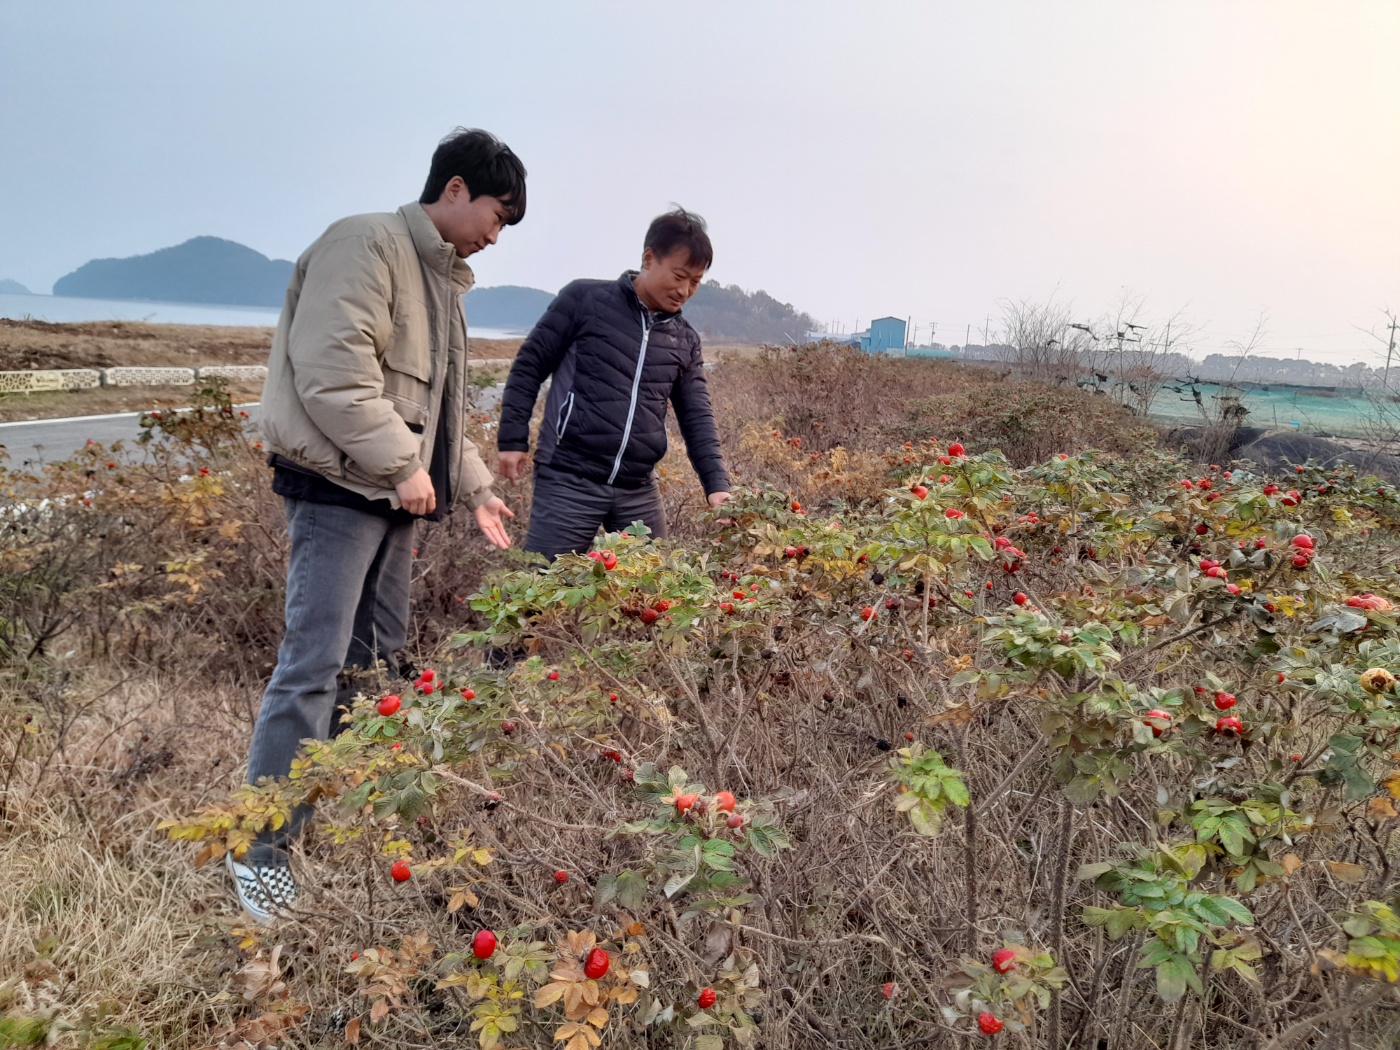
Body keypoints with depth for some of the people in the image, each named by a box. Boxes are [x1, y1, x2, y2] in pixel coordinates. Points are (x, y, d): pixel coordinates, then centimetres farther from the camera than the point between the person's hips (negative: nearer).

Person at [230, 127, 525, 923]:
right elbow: (330, 369, -23)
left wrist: (473, 485, 20)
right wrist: (402, 464, -21)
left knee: (380, 661, 14)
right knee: (315, 664, -11)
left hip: (395, 496, 10)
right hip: (341, 487, -10)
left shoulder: (442, 275, 20)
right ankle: (262, 849, -2)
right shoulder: (368, 245, -11)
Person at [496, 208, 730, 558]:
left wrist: (717, 484, -4)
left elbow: (697, 417, 9)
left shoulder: (685, 340, 10)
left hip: (639, 491, 5)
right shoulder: (584, 299, -3)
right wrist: (513, 439, -4)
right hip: (569, 480, -5)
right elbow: (529, 366, 1)